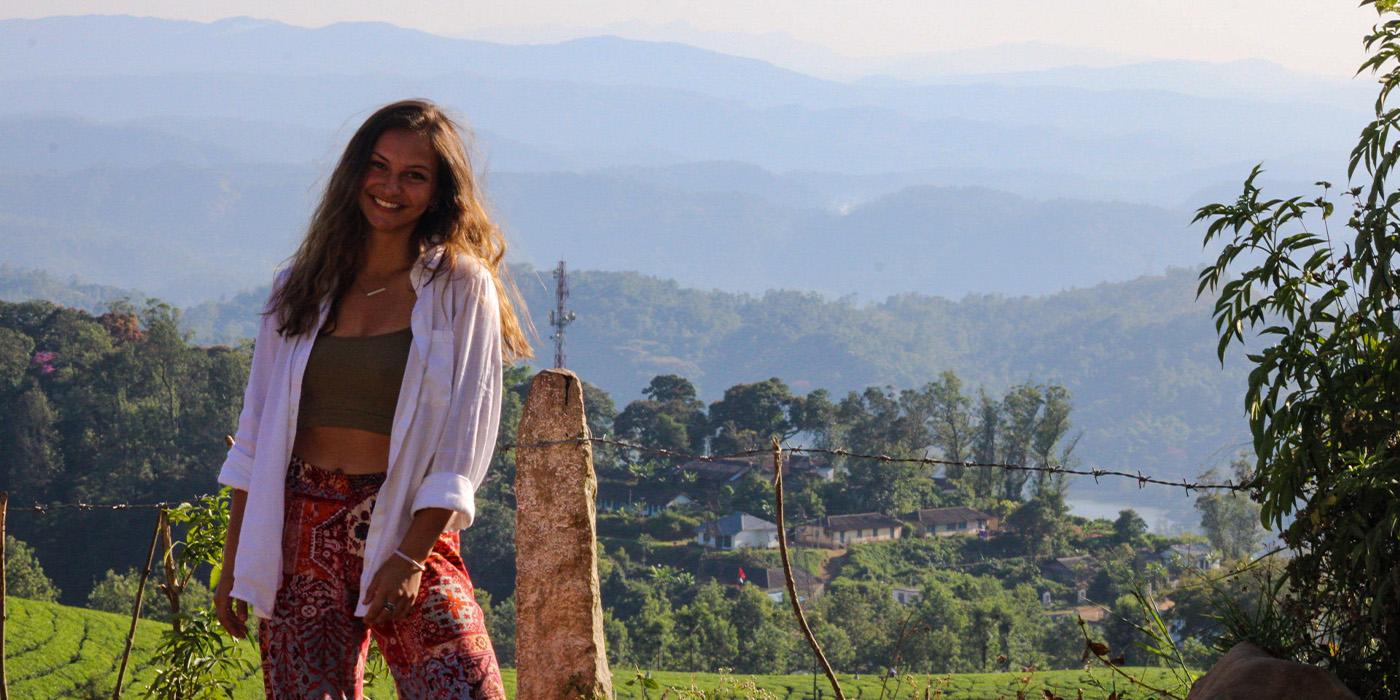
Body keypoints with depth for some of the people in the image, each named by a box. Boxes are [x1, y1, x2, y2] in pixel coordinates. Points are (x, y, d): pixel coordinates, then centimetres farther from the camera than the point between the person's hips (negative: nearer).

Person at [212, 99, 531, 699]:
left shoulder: (461, 288, 1)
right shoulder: (302, 287, 11)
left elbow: (463, 445, -3)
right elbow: (256, 435, 13)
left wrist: (411, 558, -12)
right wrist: (233, 563, 8)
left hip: (407, 530, -3)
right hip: (300, 534, 3)